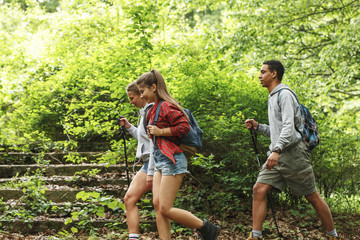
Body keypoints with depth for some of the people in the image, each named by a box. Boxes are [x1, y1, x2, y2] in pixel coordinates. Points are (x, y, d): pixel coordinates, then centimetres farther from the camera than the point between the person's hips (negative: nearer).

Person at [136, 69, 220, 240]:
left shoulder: (166, 106, -12)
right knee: (157, 205, 2)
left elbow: (184, 126, -21)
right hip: (160, 161, 10)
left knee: (165, 208, -9)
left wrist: (160, 132, -16)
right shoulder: (154, 109, 17)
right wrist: (153, 133, 9)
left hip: (172, 160, -10)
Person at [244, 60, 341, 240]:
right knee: (259, 189, -9)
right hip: (277, 155, 8)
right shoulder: (272, 98, 21)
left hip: (292, 152, -8)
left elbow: (289, 126, -21)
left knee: (312, 196, 0)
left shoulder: (285, 94, -8)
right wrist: (257, 126, 14)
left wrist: (277, 150, -33)